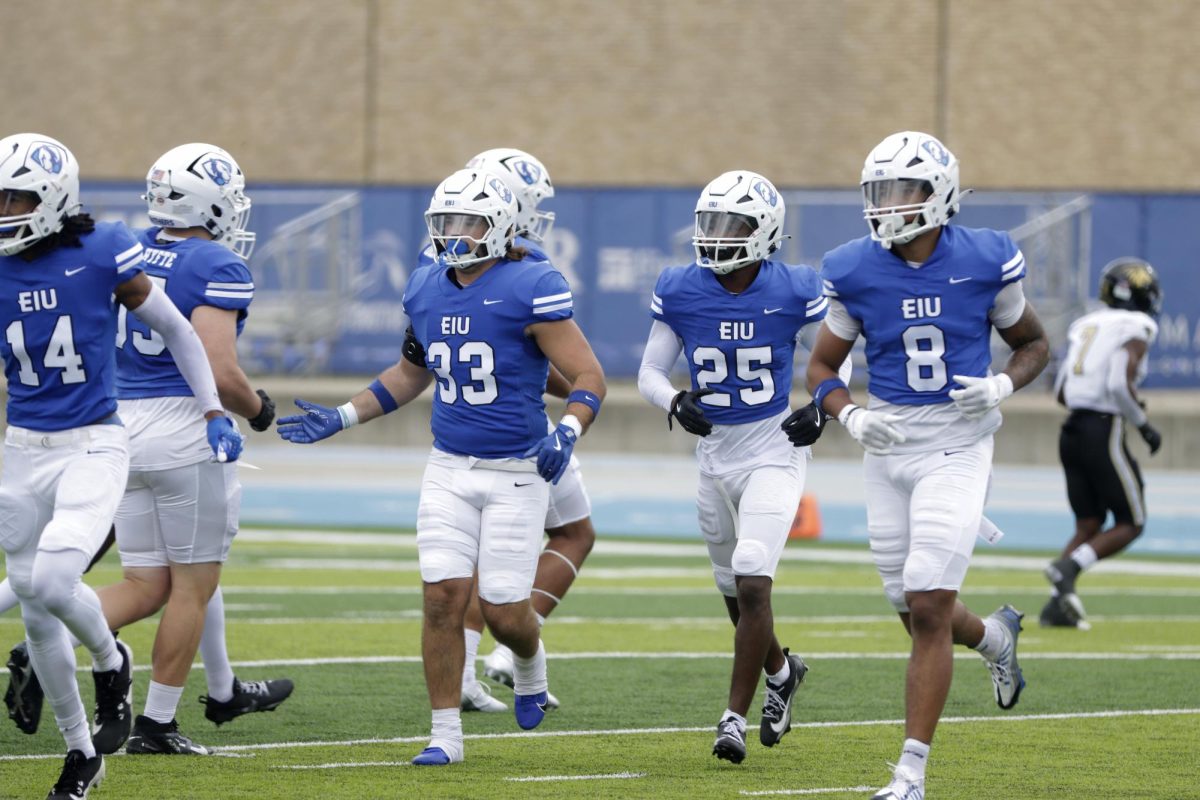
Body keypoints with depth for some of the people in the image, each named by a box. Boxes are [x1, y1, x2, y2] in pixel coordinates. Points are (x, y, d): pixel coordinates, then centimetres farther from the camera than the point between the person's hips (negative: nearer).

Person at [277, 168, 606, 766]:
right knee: (443, 598, -6)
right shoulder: (427, 291, 6)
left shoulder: (529, 290, -13)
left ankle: (530, 663, 34)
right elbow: (410, 374, 23)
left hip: (516, 473, -5)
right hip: (448, 469, 5)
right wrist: (340, 419, 18)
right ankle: (446, 734, 4)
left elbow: (589, 377, -13)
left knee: (503, 612, -3)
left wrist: (567, 432, -30)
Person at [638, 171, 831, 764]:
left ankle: (735, 717, -9)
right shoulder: (681, 292, -5)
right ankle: (781, 671, 46)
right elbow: (649, 373, 1)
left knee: (752, 584, -16)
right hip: (713, 453, 4)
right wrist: (675, 403, -20)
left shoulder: (793, 292, -12)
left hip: (774, 452, -4)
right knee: (736, 593, 17)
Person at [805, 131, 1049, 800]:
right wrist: (851, 417, -11)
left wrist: (1004, 387, -10)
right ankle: (996, 636, 48)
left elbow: (1035, 343, 10)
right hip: (889, 449, 3)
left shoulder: (985, 262, -6)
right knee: (917, 610, 11)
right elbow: (822, 368, 9)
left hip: (957, 448, -3)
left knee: (928, 607, -13)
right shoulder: (855, 272, -2)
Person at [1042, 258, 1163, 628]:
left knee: (1088, 526, 12)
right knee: (1130, 524, 3)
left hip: (1073, 430, 7)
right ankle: (1069, 566, -17)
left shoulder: (1086, 325, 15)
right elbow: (1121, 385, -20)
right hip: (1104, 433, -7)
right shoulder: (1136, 328, -7)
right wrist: (1144, 425, -6)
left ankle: (1058, 603, -2)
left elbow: (1061, 391, 15)